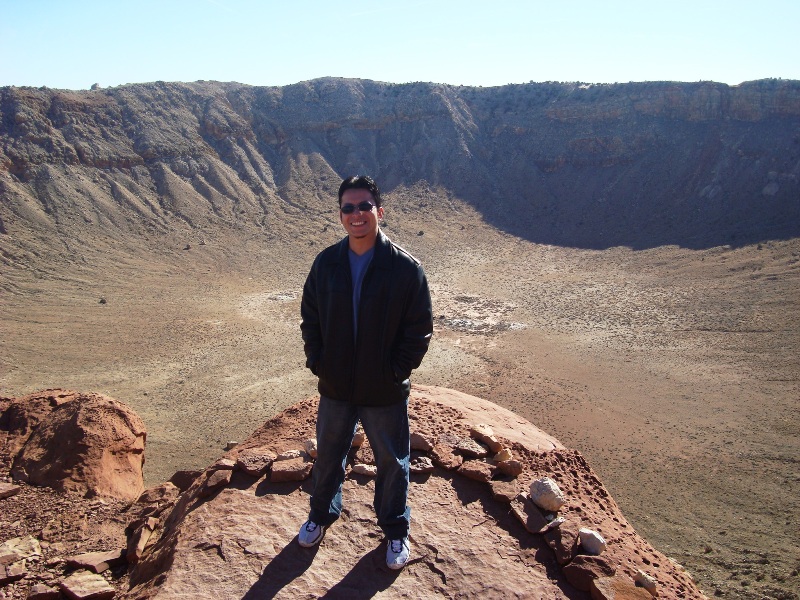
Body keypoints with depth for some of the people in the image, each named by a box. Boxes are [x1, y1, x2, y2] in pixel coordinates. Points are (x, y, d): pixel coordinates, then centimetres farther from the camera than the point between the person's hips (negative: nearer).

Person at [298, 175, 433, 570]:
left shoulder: (405, 268, -14)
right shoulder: (326, 263, -5)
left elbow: (419, 332, -10)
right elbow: (309, 318, 5)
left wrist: (395, 373, -13)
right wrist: (317, 362, -3)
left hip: (386, 393, -2)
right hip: (334, 389, 3)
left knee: (392, 463, 16)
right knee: (328, 457, 23)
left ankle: (395, 531, 41)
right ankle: (321, 514, 50)